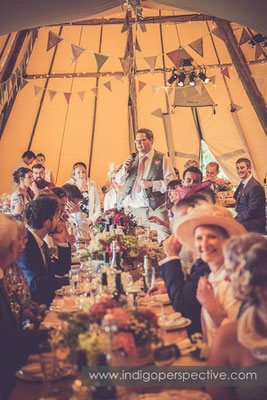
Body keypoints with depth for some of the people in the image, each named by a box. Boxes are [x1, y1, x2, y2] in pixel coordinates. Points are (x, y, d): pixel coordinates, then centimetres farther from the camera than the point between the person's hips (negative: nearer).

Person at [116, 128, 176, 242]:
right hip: (133, 209, 4)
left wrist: (152, 184, -16)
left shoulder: (162, 159, 3)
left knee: (164, 240, -16)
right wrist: (125, 168, -2)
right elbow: (119, 181, 17)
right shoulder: (132, 159, 15)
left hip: (155, 209, -3)